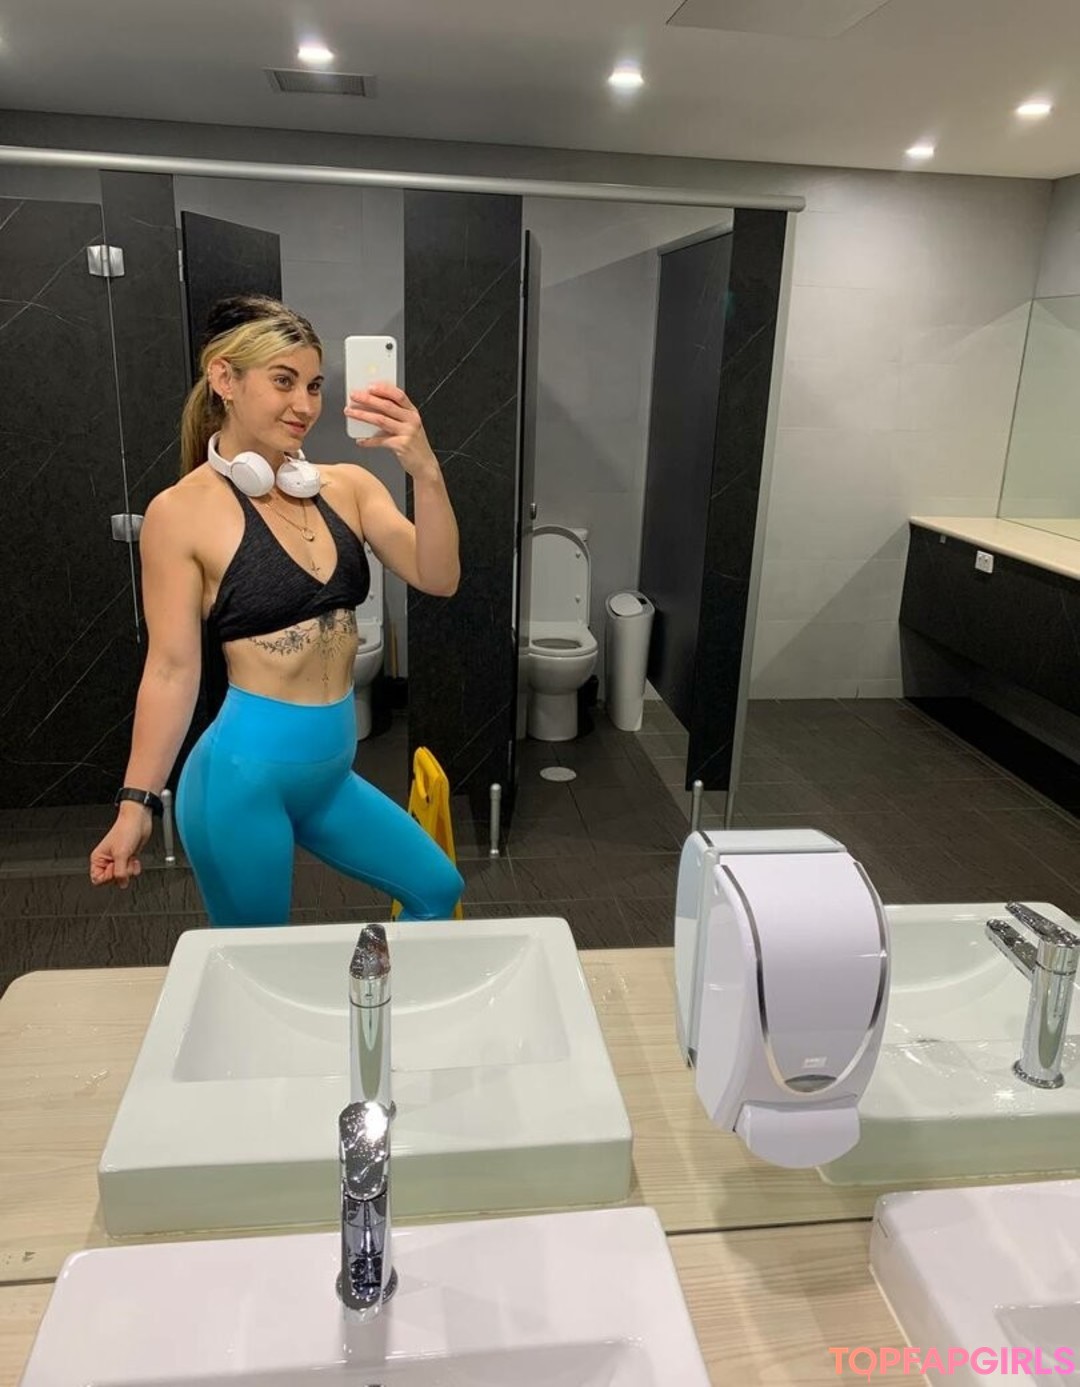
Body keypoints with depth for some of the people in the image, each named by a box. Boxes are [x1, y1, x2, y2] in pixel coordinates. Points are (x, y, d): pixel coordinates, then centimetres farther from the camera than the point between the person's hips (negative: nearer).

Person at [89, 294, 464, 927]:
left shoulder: (347, 486, 2)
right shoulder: (182, 511, -11)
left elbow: (438, 579, -9)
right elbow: (173, 669, -10)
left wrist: (425, 471, -24)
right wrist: (137, 805, -11)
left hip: (330, 770, 6)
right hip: (245, 774, -5)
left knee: (439, 890, 19)